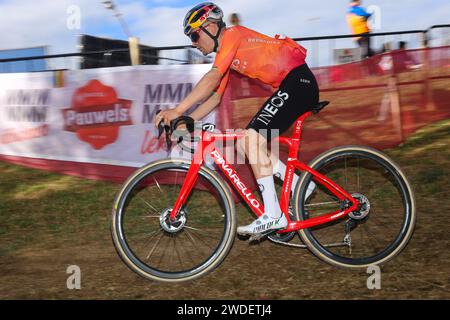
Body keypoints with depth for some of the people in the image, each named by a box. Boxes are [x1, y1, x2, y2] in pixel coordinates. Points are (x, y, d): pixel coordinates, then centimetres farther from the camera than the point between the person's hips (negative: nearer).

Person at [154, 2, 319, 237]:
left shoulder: (233, 34, -9)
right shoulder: (226, 55, 19)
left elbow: (212, 78, -21)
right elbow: (215, 96, 18)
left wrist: (177, 110, -23)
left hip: (298, 80, -10)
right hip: (288, 87, 10)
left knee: (252, 138, -19)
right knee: (245, 143, 5)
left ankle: (273, 215, -19)